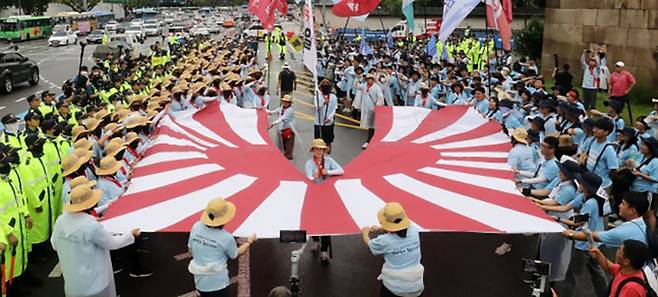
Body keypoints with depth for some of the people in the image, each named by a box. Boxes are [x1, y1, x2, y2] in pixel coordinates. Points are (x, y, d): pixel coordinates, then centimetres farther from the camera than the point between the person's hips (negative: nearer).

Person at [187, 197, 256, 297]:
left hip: (199, 282, 6)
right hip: (217, 284, -5)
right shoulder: (226, 238, -18)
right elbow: (235, 254, 2)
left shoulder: (196, 227, -7)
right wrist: (249, 241, 17)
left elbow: (190, 250, 6)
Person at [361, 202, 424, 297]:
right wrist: (380, 229, 23)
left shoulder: (384, 241, -16)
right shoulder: (414, 231, -9)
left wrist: (365, 232, 27)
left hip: (394, 289, -2)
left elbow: (368, 242, 7)